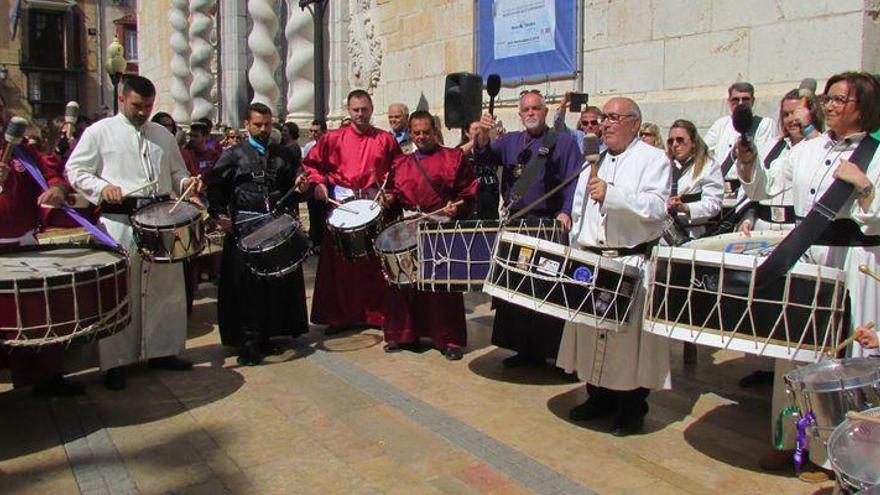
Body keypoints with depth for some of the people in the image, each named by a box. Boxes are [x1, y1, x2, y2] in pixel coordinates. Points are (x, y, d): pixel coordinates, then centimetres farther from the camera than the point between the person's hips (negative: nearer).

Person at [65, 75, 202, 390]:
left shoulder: (163, 135, 16)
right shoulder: (100, 132, 4)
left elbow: (176, 171, 22)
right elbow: (75, 170, 1)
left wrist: (186, 183, -1)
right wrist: (102, 188, -16)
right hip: (119, 220, -4)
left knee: (165, 288, 9)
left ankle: (161, 351, 23)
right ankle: (115, 362, 9)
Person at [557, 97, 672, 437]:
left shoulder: (653, 159, 0)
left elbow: (656, 206, -16)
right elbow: (579, 210, 23)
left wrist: (612, 195, -26)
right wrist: (576, 249, 14)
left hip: (632, 262, -6)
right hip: (590, 261, 6)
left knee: (631, 333, -3)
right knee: (591, 330, 10)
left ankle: (632, 409, 12)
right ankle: (599, 397, 26)